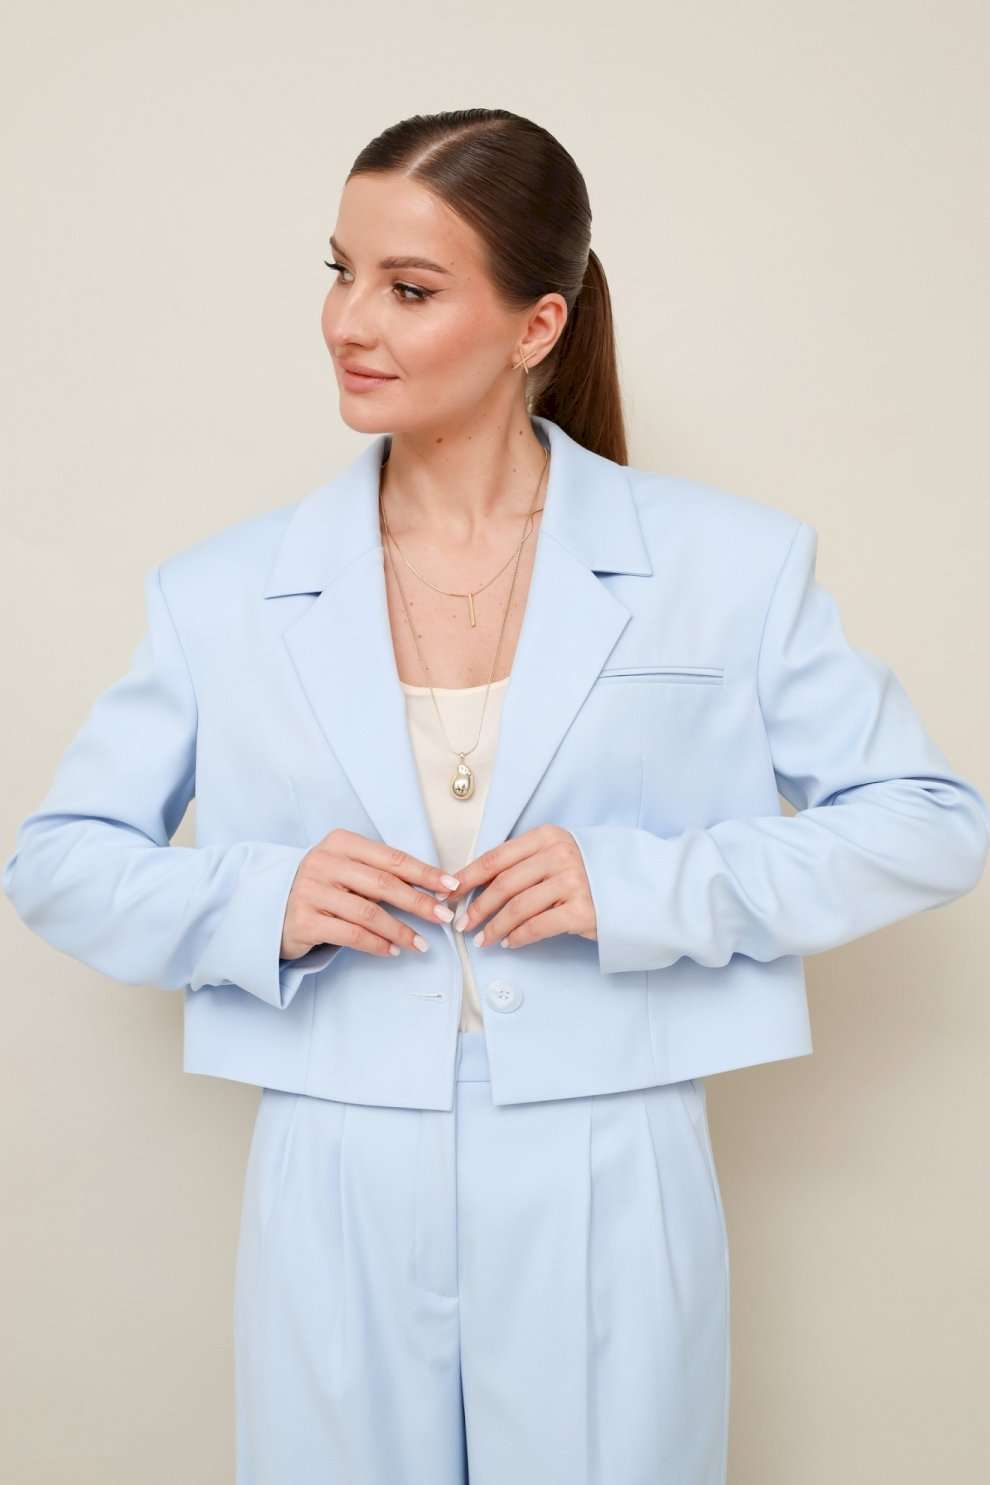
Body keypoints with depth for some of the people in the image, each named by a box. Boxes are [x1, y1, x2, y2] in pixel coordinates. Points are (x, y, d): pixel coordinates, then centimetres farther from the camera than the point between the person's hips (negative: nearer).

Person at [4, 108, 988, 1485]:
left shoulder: (732, 564, -2)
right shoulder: (225, 594, 2)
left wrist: (644, 886, -14)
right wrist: (257, 900, -12)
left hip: (607, 1209, -1)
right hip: (335, 1216, 1)